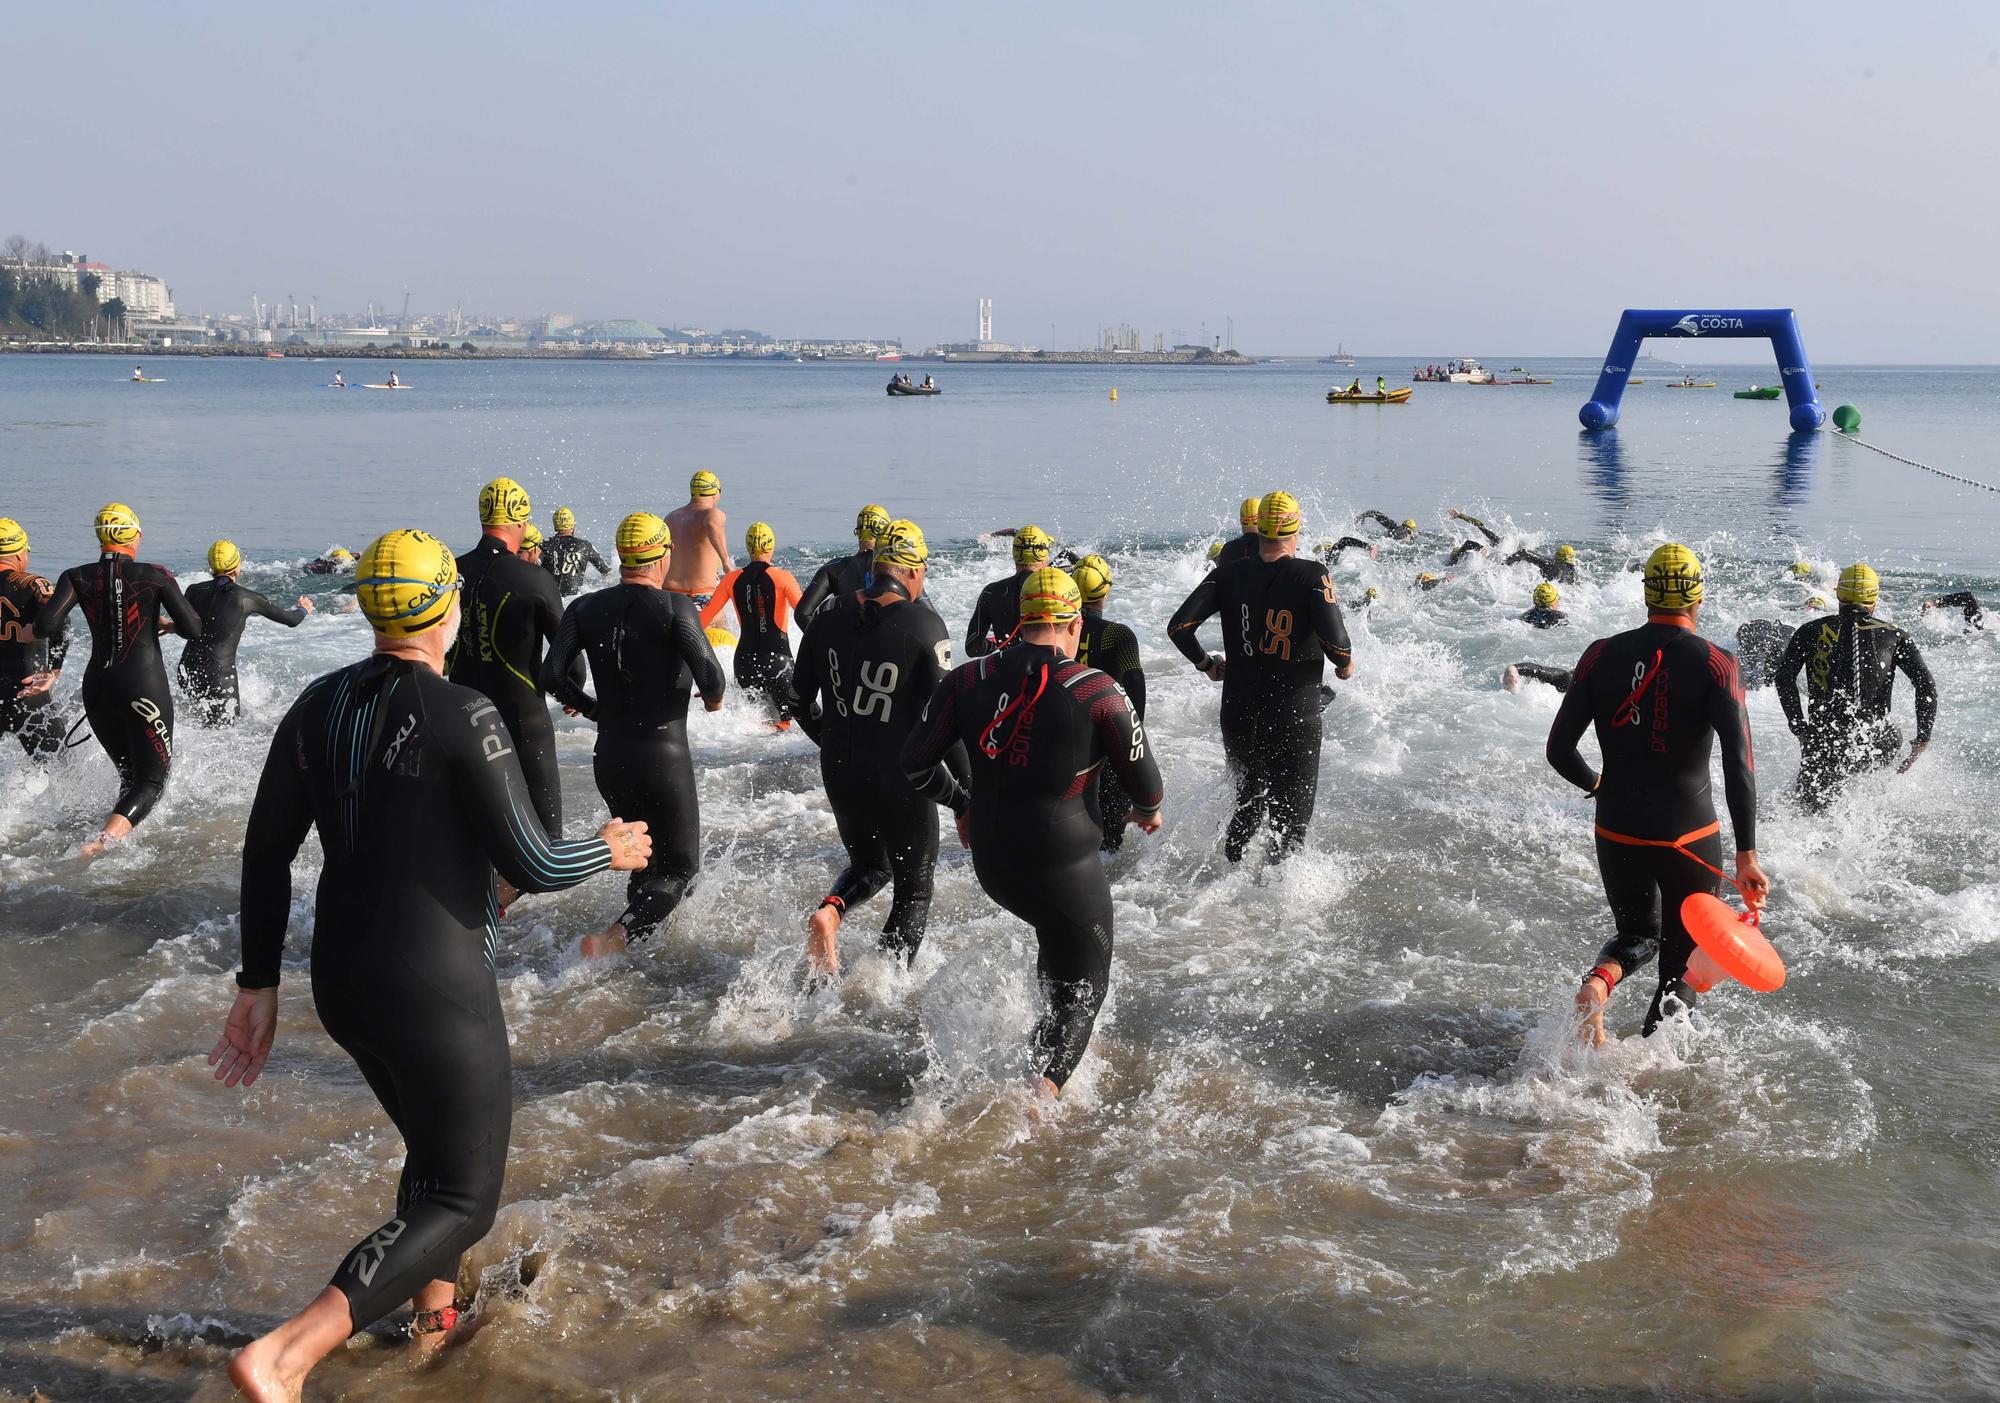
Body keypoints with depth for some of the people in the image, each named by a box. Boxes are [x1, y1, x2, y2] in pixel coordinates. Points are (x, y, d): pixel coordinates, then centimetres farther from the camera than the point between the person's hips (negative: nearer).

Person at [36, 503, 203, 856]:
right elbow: (193, 630, -7)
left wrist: (44, 599, 10)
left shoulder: (77, 577, 0)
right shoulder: (155, 576, -5)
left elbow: (45, 627, -11)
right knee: (152, 780, 0)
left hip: (97, 689, 4)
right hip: (145, 688, -4)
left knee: (129, 774, 23)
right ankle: (102, 841, -22)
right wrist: (168, 623, 15)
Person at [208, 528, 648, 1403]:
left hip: (342, 984, 8)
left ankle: (434, 1315, 44)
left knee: (436, 1149, 30)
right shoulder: (462, 717, -18)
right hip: (437, 991, -7)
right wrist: (610, 851, 3)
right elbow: (531, 866, -17)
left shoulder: (318, 708, 3)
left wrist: (260, 984, 13)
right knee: (461, 1201, 3)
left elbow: (266, 854, 6)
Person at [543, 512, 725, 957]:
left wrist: (591, 707, 11)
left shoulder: (586, 608, 3)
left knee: (644, 861, 25)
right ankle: (612, 938, -14)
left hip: (610, 758, 5)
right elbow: (709, 675, -20)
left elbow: (552, 674, -6)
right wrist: (714, 699, 3)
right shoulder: (675, 607, -11)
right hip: (664, 757, -5)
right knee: (680, 868, 4)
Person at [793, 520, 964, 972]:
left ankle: (830, 910, -2)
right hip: (901, 778, -5)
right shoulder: (924, 625, -14)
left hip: (839, 771, 5)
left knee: (870, 864, 28)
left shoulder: (830, 614, 0)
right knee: (914, 894, 13)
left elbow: (800, 697, 9)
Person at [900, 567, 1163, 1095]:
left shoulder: (969, 678, -2)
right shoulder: (1096, 690, -12)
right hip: (1064, 866, -5)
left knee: (1054, 936, 33)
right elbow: (1143, 777, -4)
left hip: (990, 862, 5)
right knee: (1083, 986, 11)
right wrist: (1148, 810, 20)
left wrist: (960, 804, 19)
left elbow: (916, 760, 0)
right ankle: (1044, 1087, -8)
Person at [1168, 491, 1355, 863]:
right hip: (1294, 719, -4)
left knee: (1250, 797, 26)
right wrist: (1346, 665, 1)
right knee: (1291, 818, 8)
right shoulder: (1313, 575, -11)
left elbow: (1178, 626, -5)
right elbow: (1334, 640, -21)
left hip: (1238, 717, 4)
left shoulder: (1231, 575, -1)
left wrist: (1206, 664, 12)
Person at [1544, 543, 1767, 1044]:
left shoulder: (1602, 655, -2)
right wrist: (1747, 855, -20)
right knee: (1682, 966, 14)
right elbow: (1739, 764, -19)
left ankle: (1598, 981, -6)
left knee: (1637, 934, 26)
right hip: (1690, 836, -3)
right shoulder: (1714, 664, -9)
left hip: (1617, 831, 3)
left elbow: (1559, 750, 0)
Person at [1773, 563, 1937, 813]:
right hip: (1876, 746, 0)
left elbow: (1784, 677, -6)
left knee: (1810, 809, 17)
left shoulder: (1812, 631, 6)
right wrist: (1923, 738, 2)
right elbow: (1926, 685, -3)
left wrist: (1799, 728, 0)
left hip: (1823, 744, 0)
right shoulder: (1894, 635, 5)